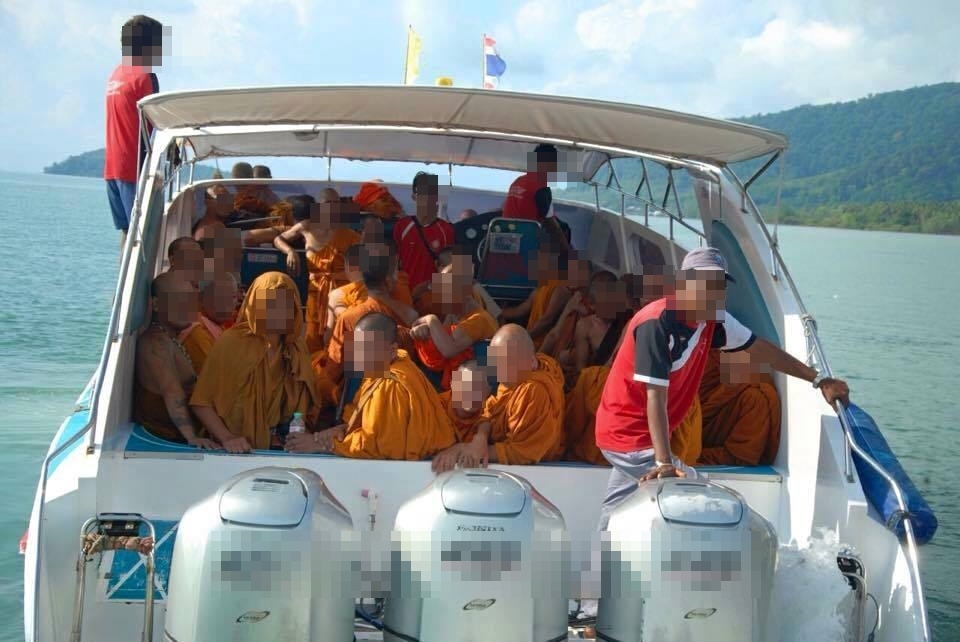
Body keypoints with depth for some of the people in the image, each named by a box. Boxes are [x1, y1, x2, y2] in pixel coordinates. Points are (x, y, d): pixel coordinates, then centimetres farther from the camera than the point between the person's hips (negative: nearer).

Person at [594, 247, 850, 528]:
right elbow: (656, 397, -31)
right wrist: (664, 462, -36)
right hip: (629, 436, -9)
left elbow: (760, 349, 10)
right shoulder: (656, 323, -26)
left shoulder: (712, 320, -2)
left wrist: (818, 380, 11)